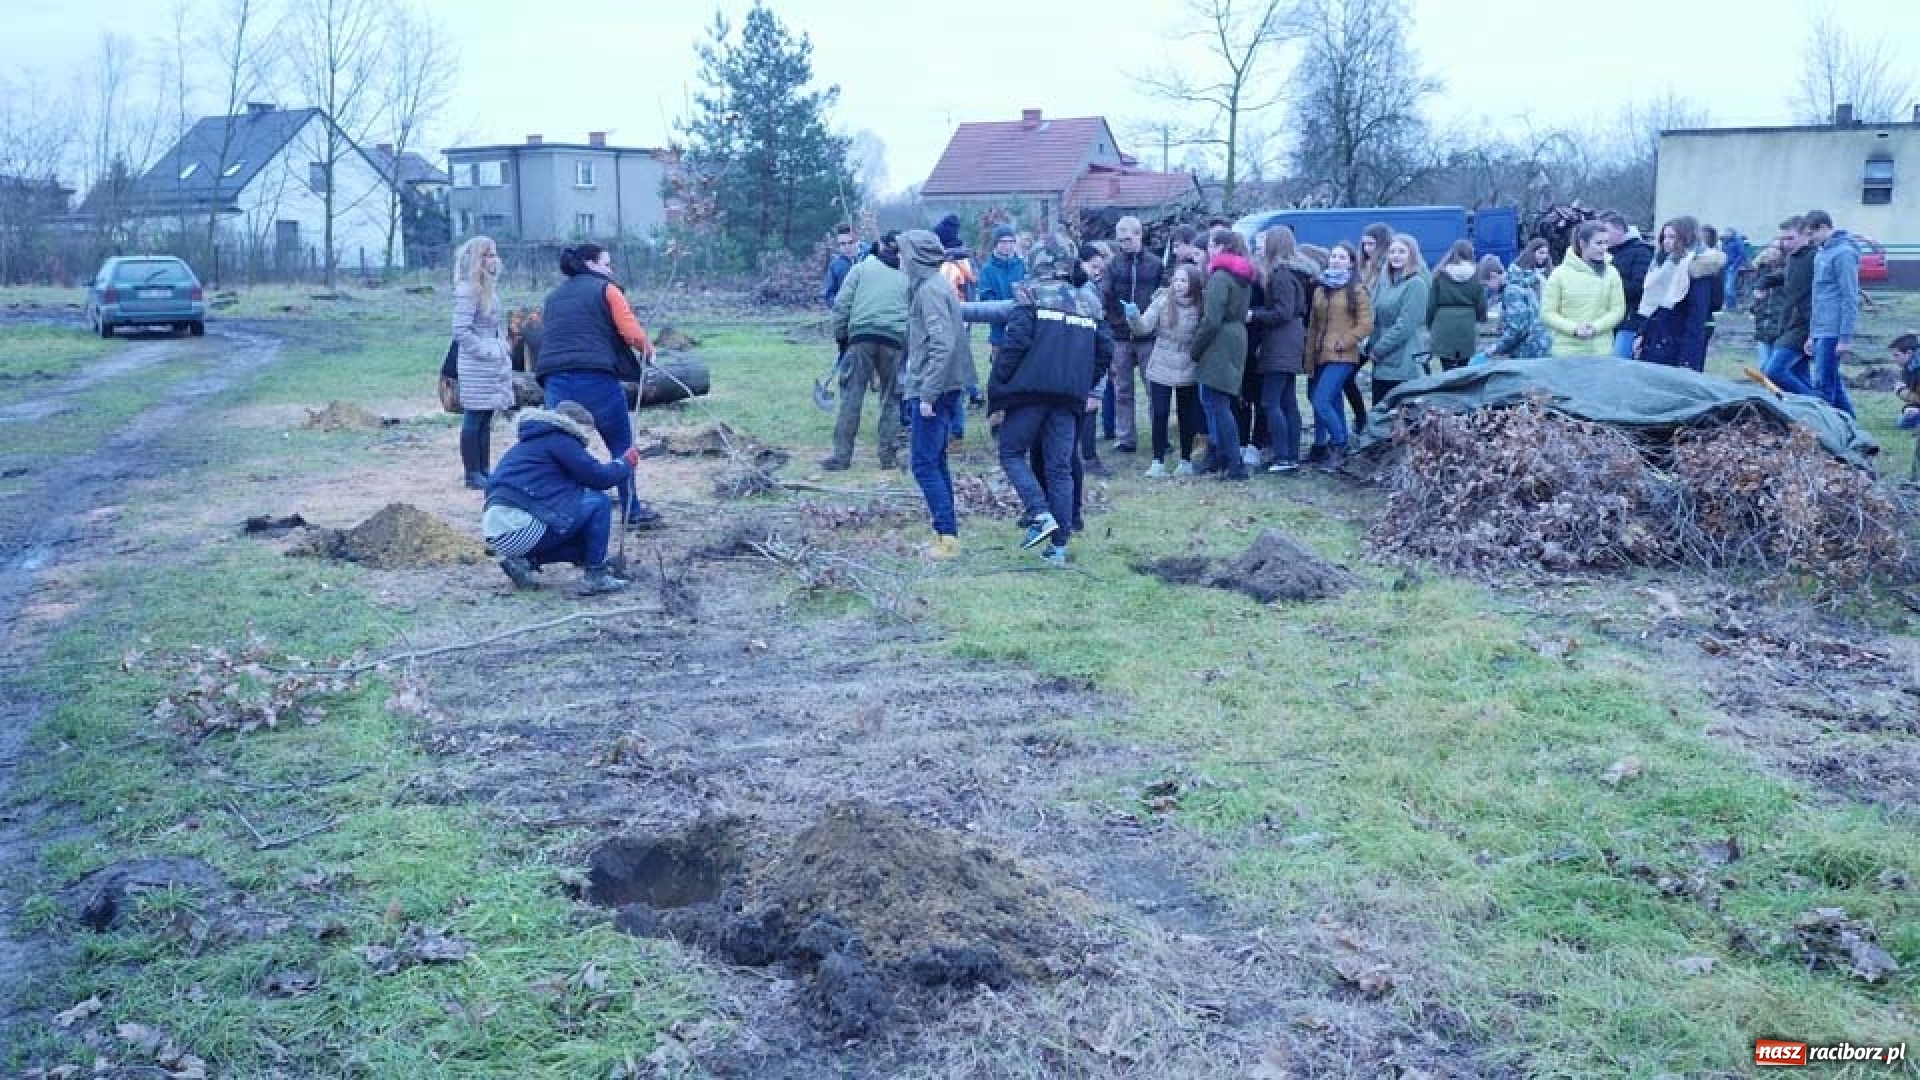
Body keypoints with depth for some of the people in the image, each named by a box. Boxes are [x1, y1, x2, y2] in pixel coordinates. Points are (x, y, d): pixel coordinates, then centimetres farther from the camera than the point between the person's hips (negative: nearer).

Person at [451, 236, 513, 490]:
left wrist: (502, 350, 11)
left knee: (486, 421, 12)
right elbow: (461, 331, -19)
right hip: (475, 366, -9)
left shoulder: (489, 288, 13)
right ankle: (472, 474, 2)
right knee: (473, 419, -3)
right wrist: (486, 351, -16)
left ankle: (484, 471, 18)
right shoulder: (468, 290, -14)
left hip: (493, 363, 9)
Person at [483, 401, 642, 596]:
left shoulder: (532, 442, 25)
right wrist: (626, 463, 12)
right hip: (520, 527, -9)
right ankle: (596, 576, 2)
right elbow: (599, 477, -6)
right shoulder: (559, 440, -3)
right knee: (598, 503, 0)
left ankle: (523, 561, 10)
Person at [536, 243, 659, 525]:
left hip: (555, 381, 5)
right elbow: (633, 333, -4)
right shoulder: (606, 289, 5)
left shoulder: (552, 298, 22)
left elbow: (551, 338, 22)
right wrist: (648, 351, 13)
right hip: (597, 379, -5)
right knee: (622, 447, 10)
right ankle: (632, 510, 15)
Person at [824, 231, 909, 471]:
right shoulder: (908, 277, 18)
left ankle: (842, 455, -1)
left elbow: (842, 304, 5)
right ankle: (888, 455, 11)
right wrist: (908, 342, 18)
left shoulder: (862, 268, 12)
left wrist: (840, 336, 12)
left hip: (861, 336, -1)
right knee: (891, 399, 11)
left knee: (851, 396, 1)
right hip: (894, 339, 1)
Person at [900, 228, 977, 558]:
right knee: (936, 462, 15)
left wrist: (927, 394, -23)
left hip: (933, 389, -10)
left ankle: (948, 536, -6)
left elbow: (942, 345, -23)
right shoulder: (932, 286, 14)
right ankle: (944, 531, 20)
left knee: (925, 465, -7)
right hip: (944, 388, 10)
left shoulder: (930, 290, -16)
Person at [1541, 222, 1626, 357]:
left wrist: (1595, 327, -11)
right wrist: (1574, 329, -14)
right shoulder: (1560, 274, 0)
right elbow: (1547, 312, -1)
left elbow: (1618, 309, 5)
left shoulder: (1611, 274, 5)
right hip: (1566, 352, -1)